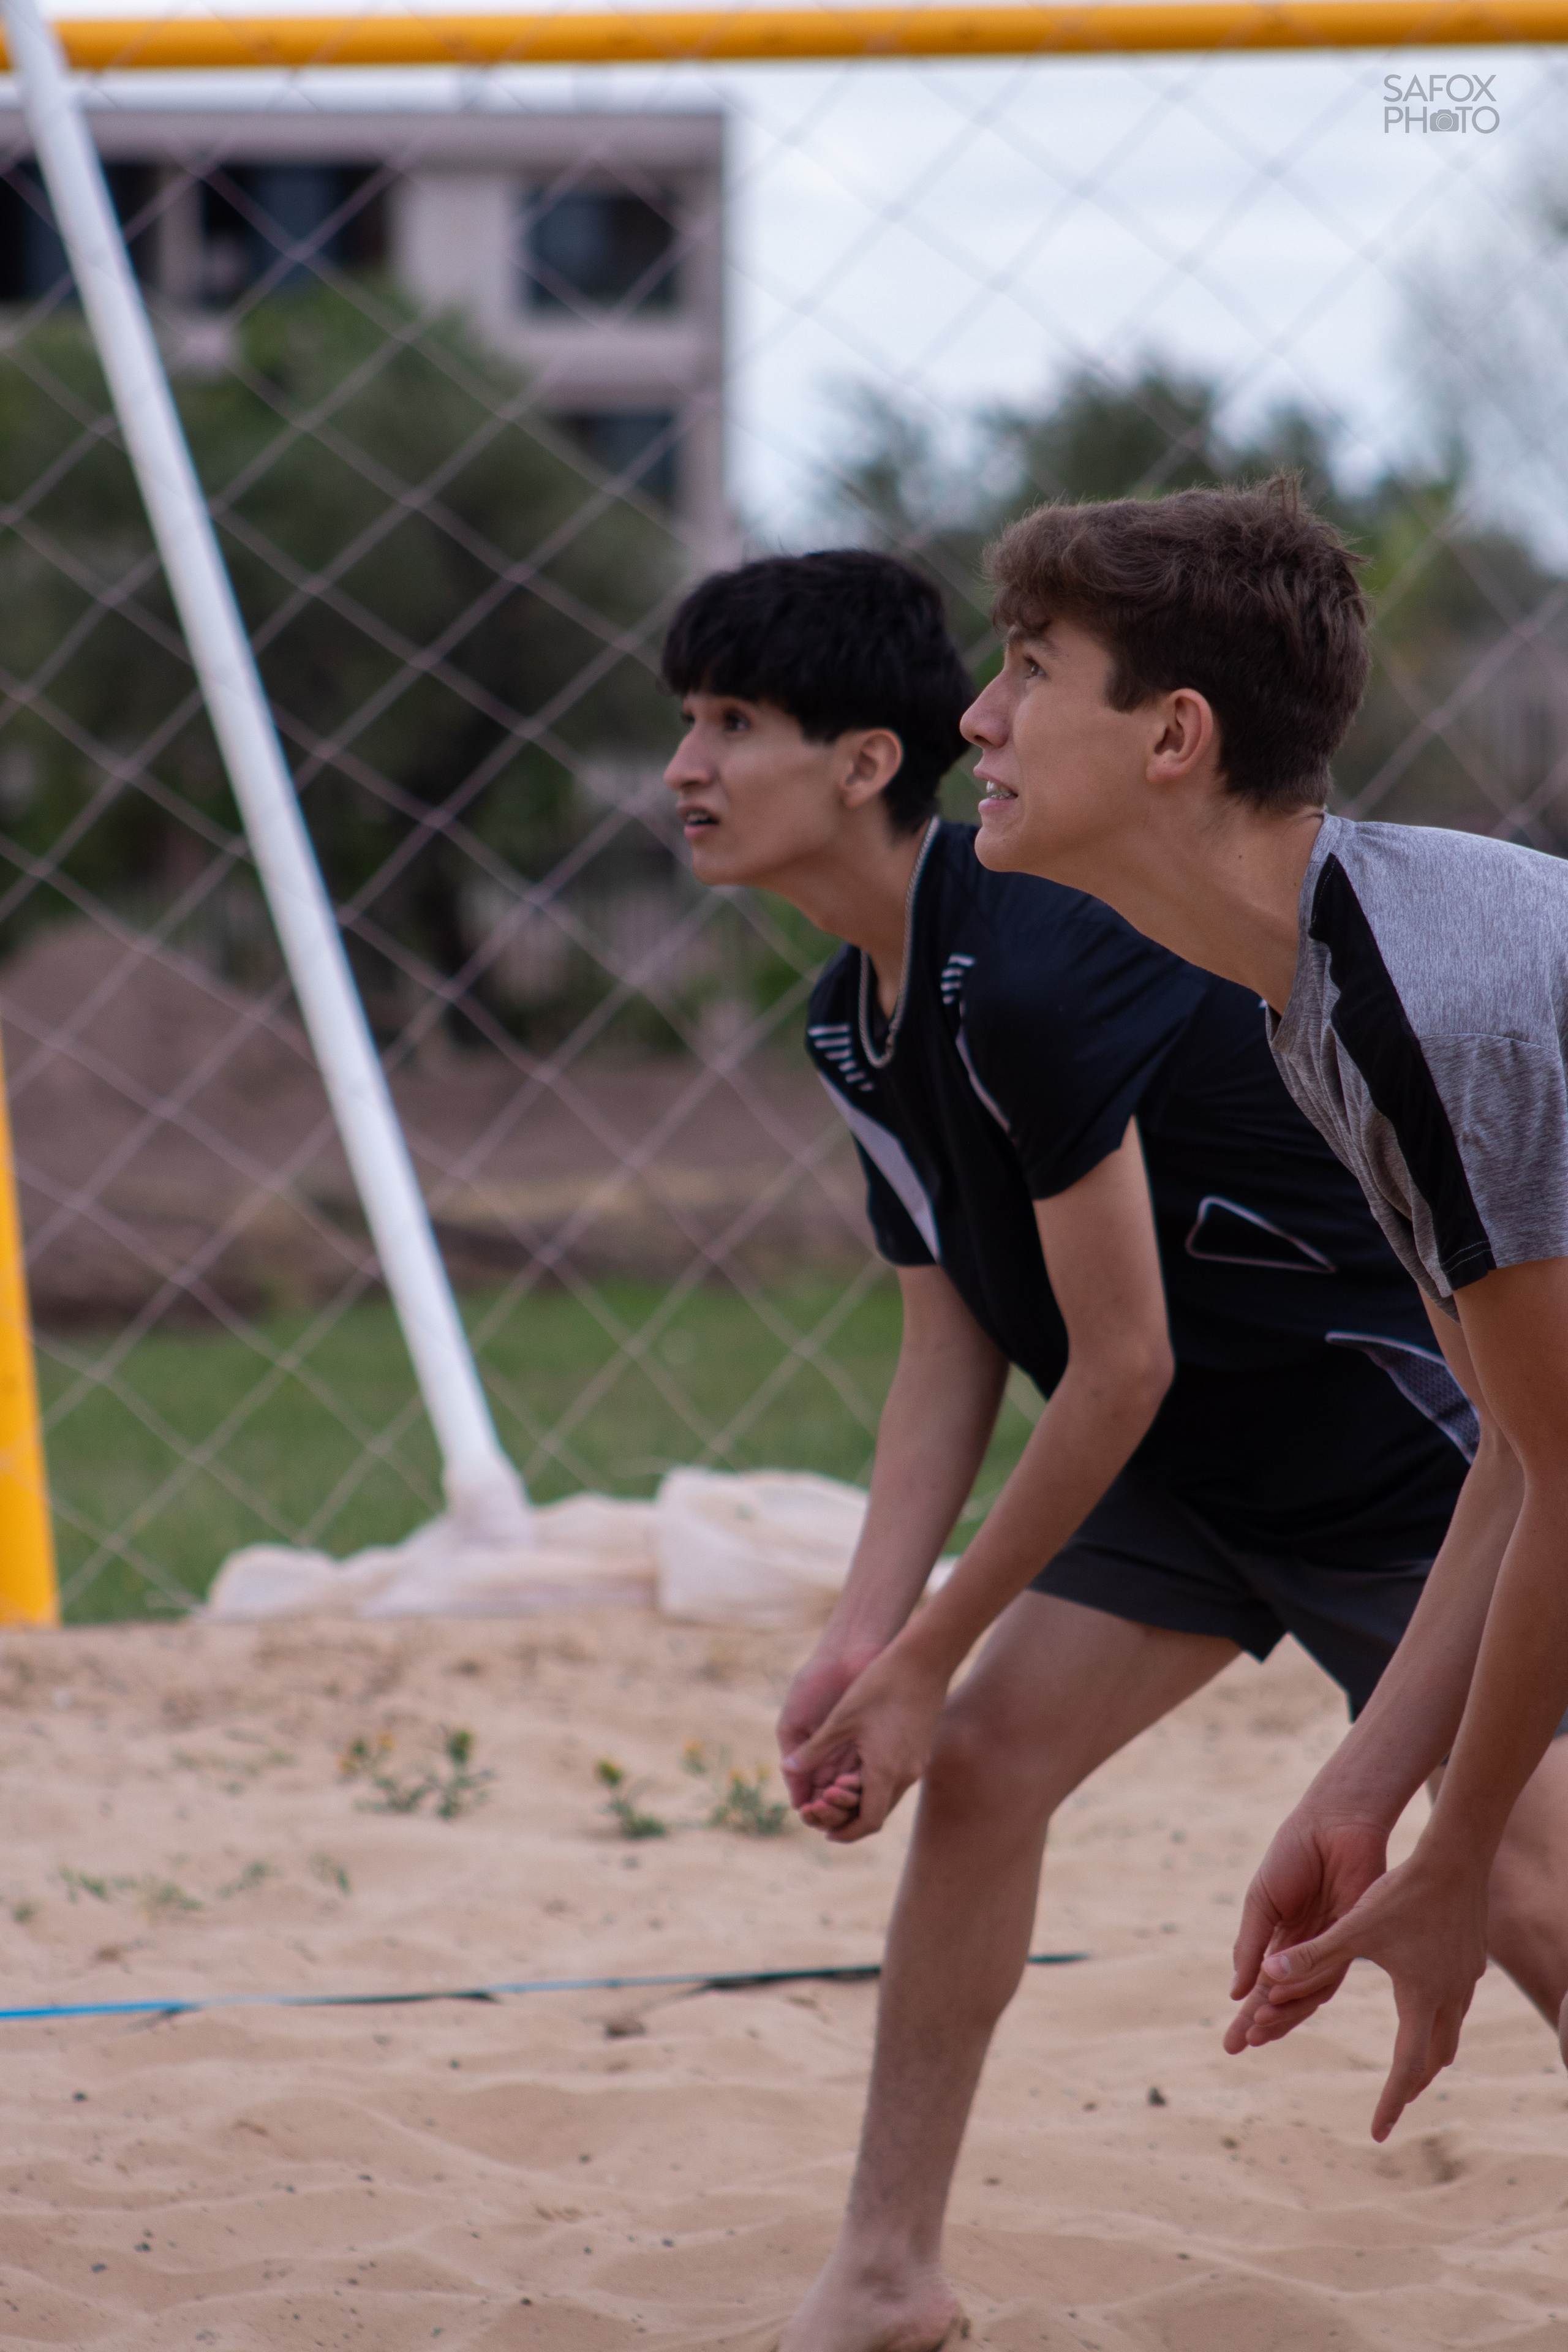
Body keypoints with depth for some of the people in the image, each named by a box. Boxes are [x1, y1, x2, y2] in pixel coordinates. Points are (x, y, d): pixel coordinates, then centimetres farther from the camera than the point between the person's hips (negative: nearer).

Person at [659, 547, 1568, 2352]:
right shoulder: (858, 1015, 0)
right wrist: (868, 1627, -7)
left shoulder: (1033, 971, -30)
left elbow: (1121, 1363, -27)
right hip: (1192, 1463, 9)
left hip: (1393, 1448, -9)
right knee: (977, 1771, 0)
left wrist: (925, 1657, -18)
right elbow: (952, 1336, 5)